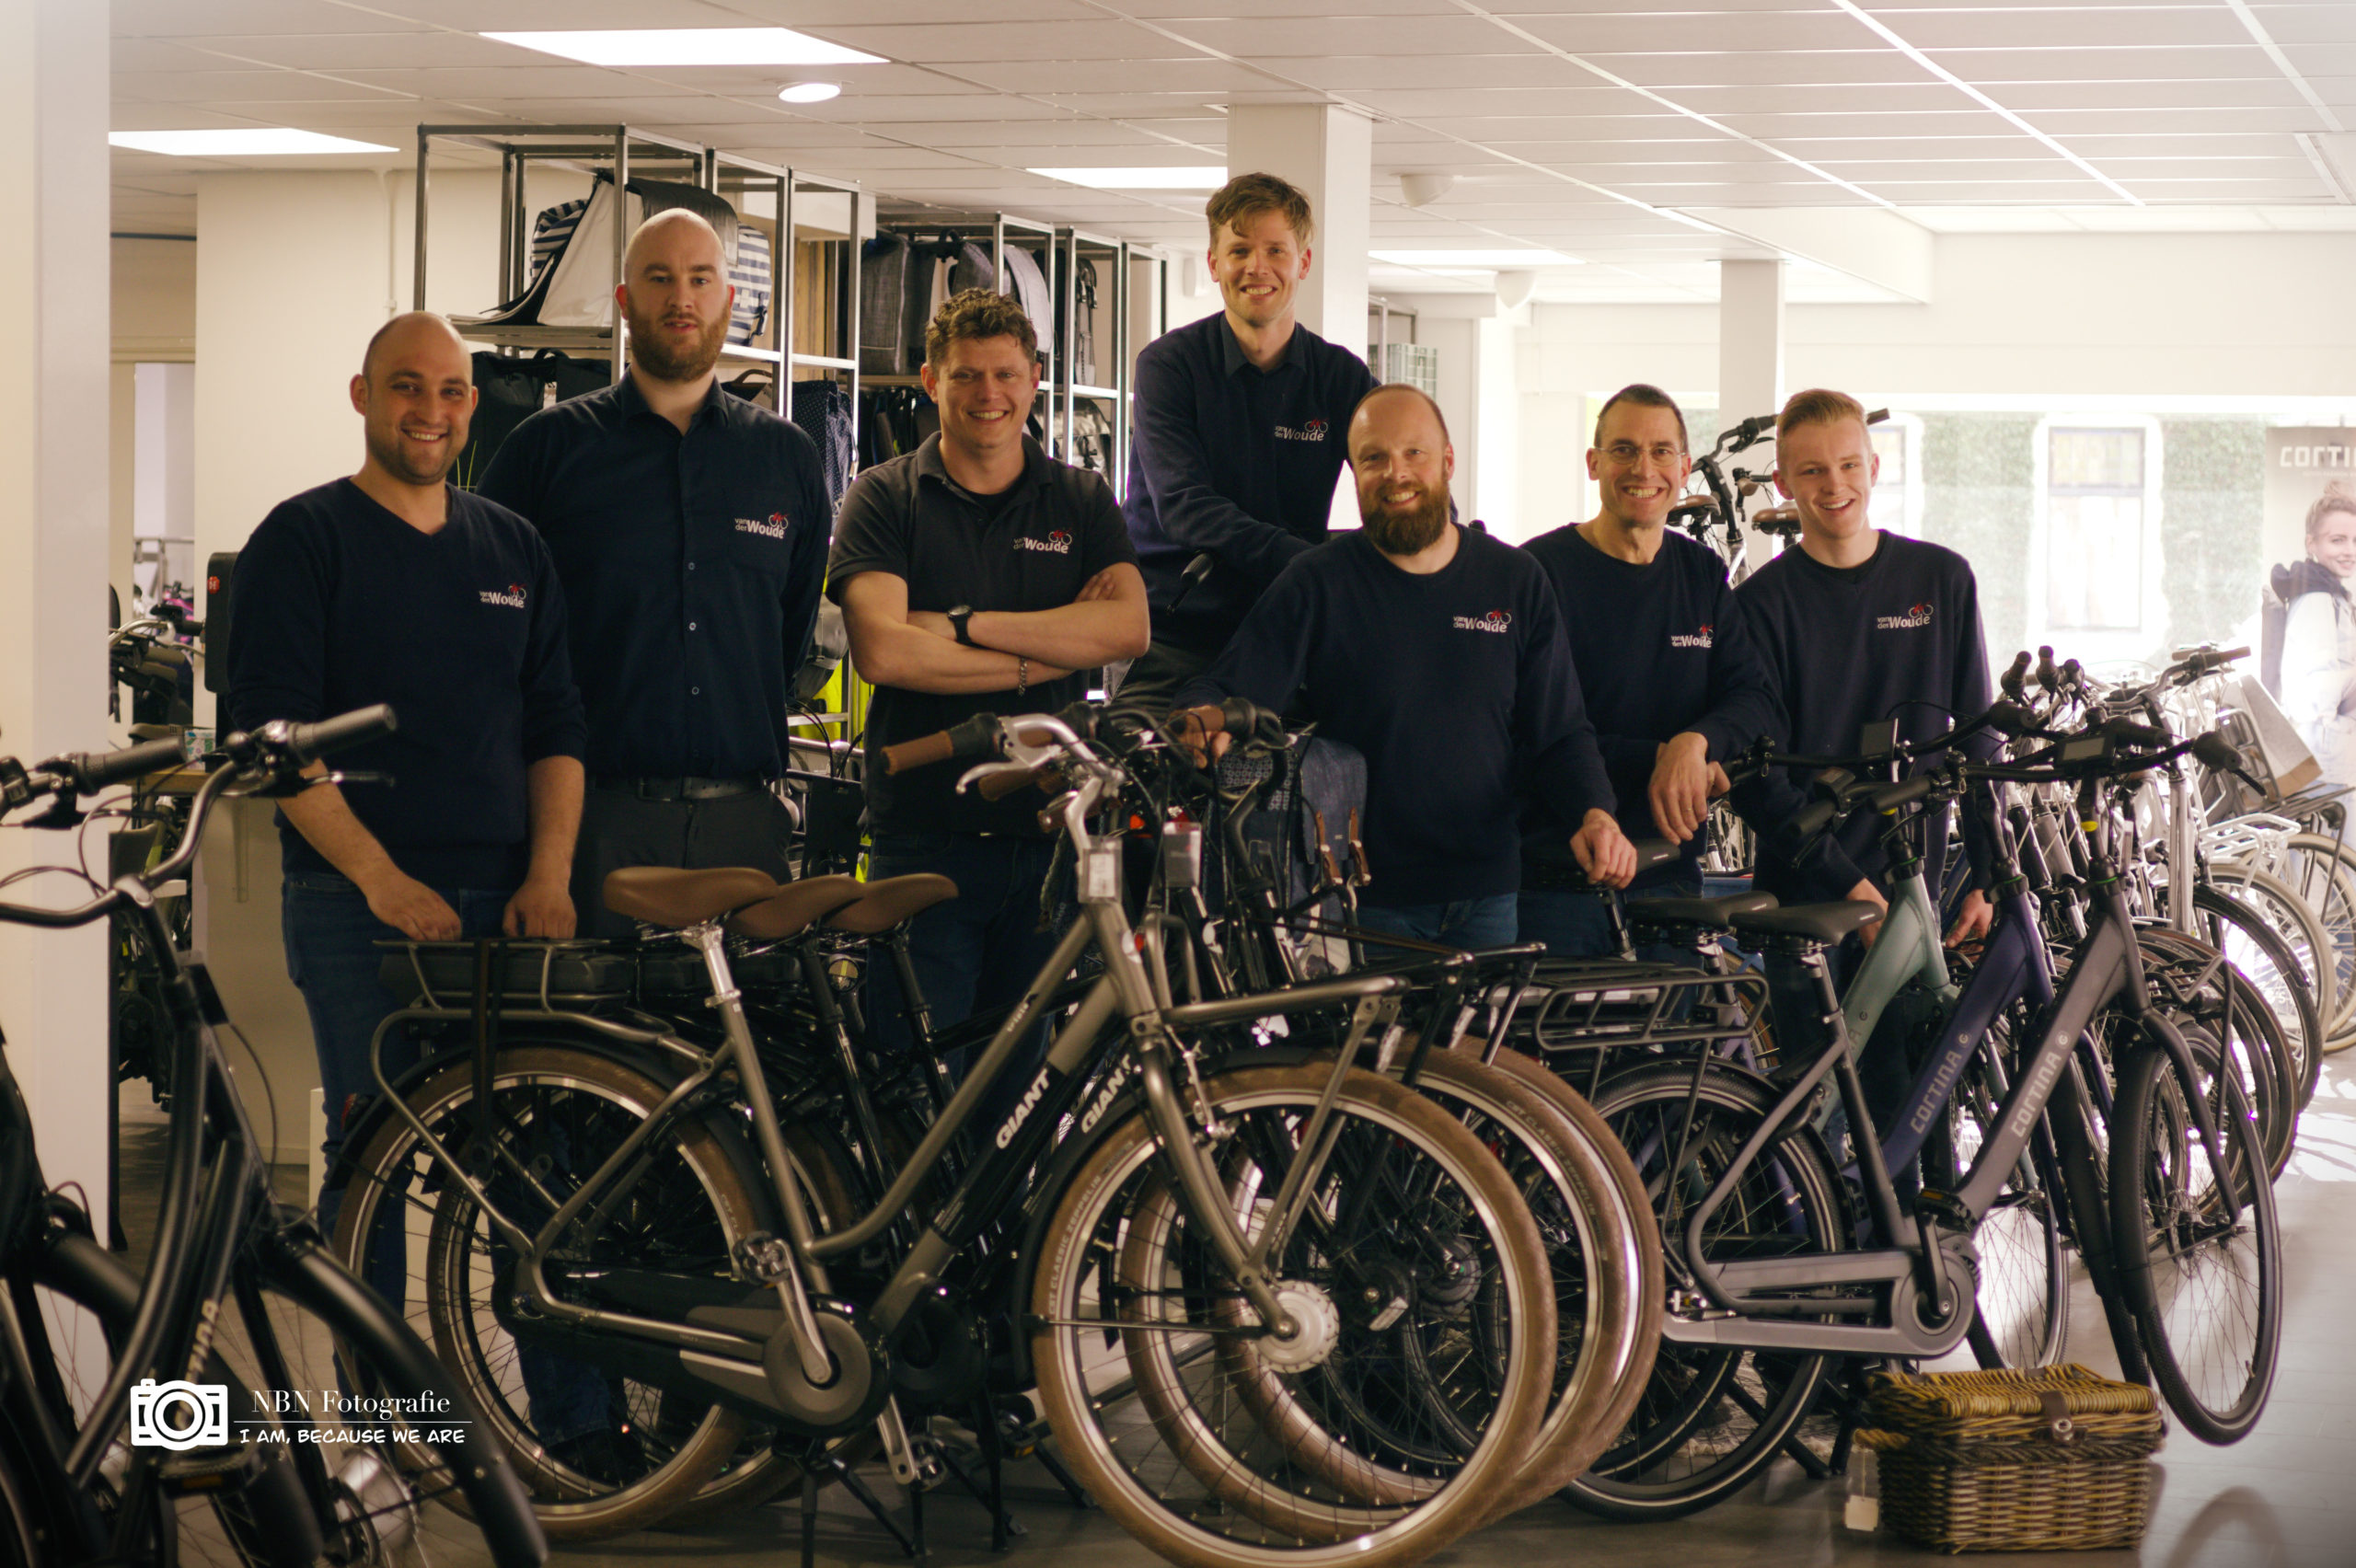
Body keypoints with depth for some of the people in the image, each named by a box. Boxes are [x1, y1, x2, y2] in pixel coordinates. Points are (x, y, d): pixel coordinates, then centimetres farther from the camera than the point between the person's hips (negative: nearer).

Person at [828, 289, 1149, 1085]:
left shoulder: (1082, 502, 11)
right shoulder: (883, 498, 4)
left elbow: (1128, 628, -8)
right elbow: (884, 650, -12)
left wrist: (964, 624, -12)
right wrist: (1048, 649, -10)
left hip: (1050, 832, 2)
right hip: (924, 834, -2)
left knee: (1039, 1085, 4)